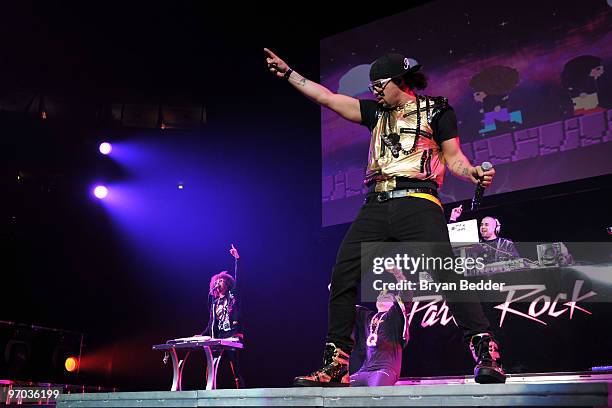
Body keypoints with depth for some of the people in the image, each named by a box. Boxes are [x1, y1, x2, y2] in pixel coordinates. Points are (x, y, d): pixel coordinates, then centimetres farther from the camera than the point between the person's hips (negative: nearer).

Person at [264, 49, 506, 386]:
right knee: (343, 276, -4)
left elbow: (453, 157, 7)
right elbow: (326, 97, 26)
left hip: (417, 203, -5)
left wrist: (475, 175, -14)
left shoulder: (436, 110, 12)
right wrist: (288, 73, 26)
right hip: (376, 206, 5)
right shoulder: (377, 112, 25)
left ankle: (486, 353, -14)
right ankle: (335, 365, 3)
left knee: (445, 275, -20)